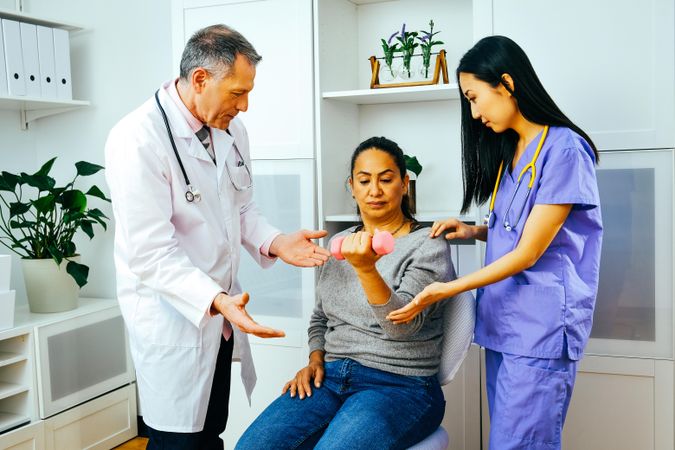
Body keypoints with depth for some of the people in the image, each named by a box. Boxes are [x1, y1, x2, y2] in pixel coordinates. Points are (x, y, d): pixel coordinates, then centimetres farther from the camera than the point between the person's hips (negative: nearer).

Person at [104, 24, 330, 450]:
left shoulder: (231, 129, 2)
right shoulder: (137, 140, -20)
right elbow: (151, 254, -24)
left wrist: (276, 242, -6)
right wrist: (216, 300, -35)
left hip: (221, 310, 7)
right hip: (172, 315, -6)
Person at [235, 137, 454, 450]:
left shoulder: (428, 246, -4)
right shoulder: (340, 244, 13)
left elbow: (403, 325, -18)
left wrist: (366, 268, -33)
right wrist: (315, 359, 5)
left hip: (400, 387, -4)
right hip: (332, 377, 5)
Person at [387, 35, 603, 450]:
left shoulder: (563, 150, -13)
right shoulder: (508, 150, 14)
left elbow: (528, 252, -15)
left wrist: (447, 290, -15)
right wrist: (475, 232, 5)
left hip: (541, 327, -8)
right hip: (502, 322, 8)